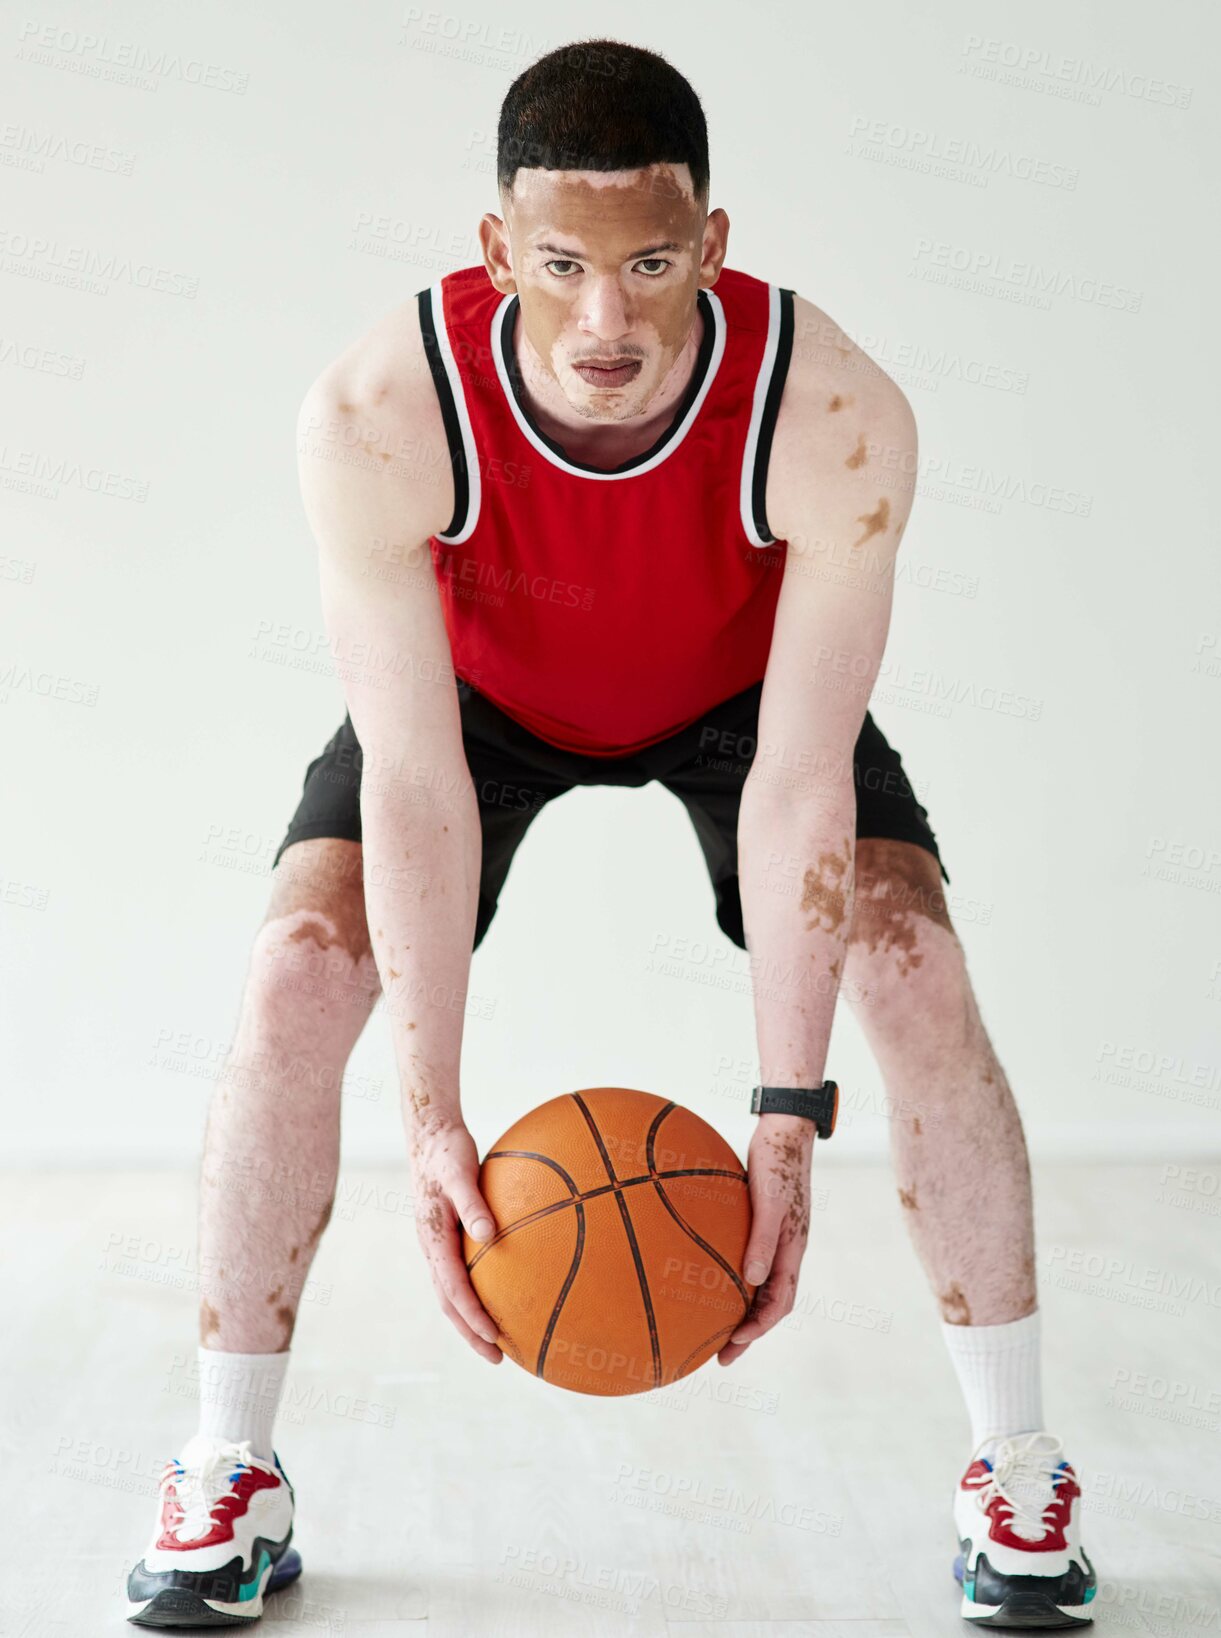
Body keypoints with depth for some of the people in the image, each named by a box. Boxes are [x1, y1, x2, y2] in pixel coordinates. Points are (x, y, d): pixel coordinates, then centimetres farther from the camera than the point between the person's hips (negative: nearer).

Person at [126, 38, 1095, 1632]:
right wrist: (432, 1119, -32)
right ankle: (229, 1482, 1)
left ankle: (1019, 1473, 0)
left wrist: (787, 1126, -32)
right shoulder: (375, 417, -37)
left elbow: (799, 782, -32)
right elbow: (415, 778, -31)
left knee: (915, 972, -18)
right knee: (295, 981, -16)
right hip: (482, 688, 1)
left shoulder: (837, 419, -38)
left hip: (739, 688, 0)